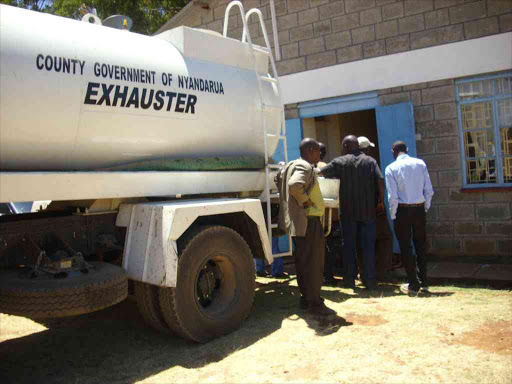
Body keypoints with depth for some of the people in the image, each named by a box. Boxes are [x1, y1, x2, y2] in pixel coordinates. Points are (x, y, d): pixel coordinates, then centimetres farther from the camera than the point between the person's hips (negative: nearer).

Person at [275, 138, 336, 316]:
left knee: (302, 262, 16)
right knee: (314, 263, -3)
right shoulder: (305, 167, -17)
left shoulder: (292, 165, 13)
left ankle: (306, 298, 25)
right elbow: (294, 185, -36)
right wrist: (305, 200, -21)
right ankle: (314, 303, 4)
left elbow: (279, 177, 28)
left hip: (297, 221, 10)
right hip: (309, 221, -10)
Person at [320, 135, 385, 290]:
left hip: (348, 211, -1)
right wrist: (381, 201, 0)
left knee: (349, 245, 9)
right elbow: (381, 180, -8)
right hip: (368, 210, 1)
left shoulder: (340, 162, -1)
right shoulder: (370, 161, 3)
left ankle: (349, 279, 13)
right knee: (368, 245, 6)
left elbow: (320, 172, 0)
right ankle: (370, 280, 8)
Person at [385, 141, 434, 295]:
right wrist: (425, 207, 11)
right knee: (420, 245, 15)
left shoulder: (391, 168, -8)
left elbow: (392, 196, -11)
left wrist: (393, 215, -2)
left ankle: (413, 284, 11)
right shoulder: (420, 163, 1)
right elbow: (429, 190, 0)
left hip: (402, 209, -3)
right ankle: (423, 282, 20)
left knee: (406, 247, 7)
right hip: (419, 208, 3)